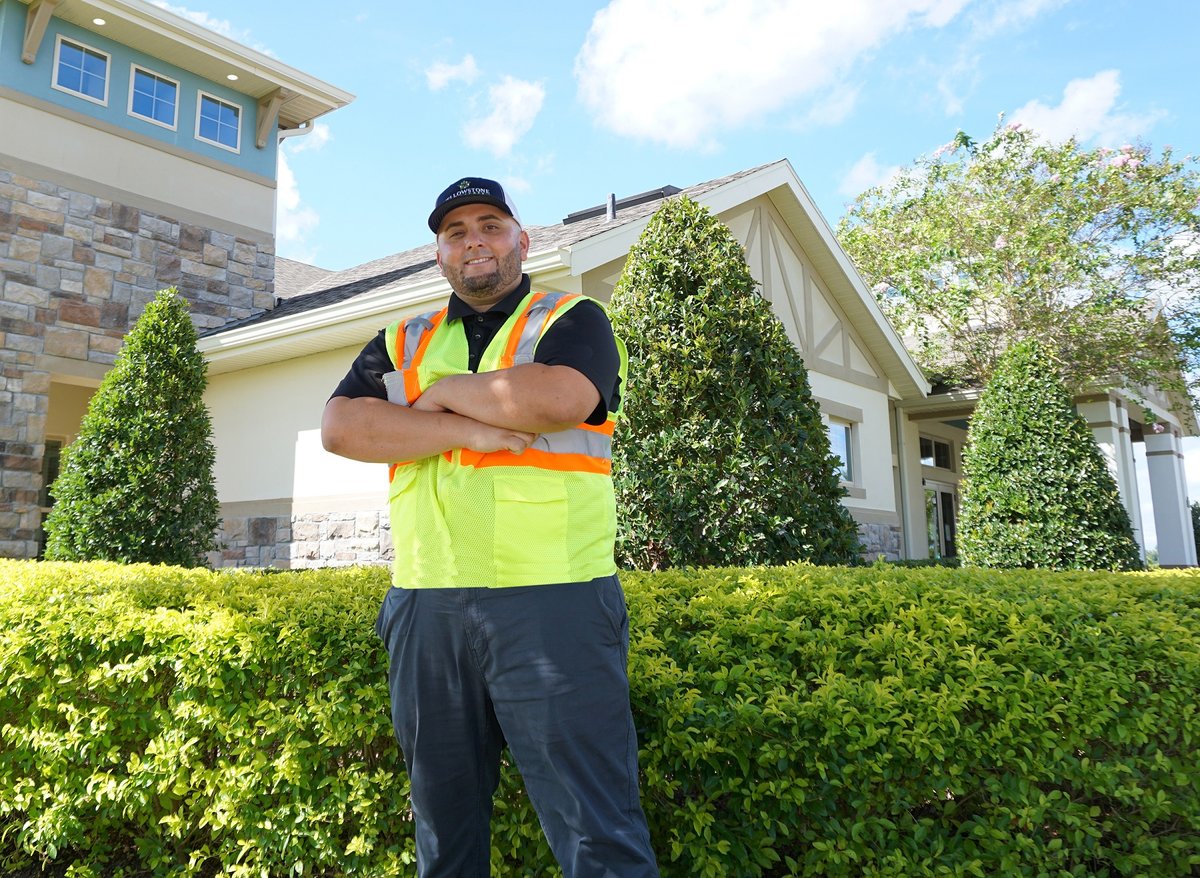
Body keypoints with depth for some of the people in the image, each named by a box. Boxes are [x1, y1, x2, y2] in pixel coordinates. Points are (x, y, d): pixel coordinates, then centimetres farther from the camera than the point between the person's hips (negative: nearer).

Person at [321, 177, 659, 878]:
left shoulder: (573, 321, 7)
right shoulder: (402, 343, 18)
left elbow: (559, 399, -16)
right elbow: (341, 426, 1)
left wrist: (446, 391, -1)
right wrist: (468, 430, -9)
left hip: (553, 605, -4)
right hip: (424, 609, 5)